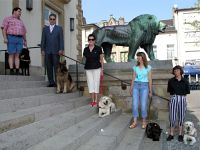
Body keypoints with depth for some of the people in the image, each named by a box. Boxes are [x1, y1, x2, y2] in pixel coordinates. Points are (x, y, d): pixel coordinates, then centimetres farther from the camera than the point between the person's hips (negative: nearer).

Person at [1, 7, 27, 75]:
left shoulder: (21, 21, 25)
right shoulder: (8, 19, 8)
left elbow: (24, 32, 23)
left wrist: (25, 40, 12)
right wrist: (5, 38, -15)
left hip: (20, 39, 5)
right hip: (11, 38, -5)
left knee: (17, 55, -1)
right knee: (11, 55, -7)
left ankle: (17, 71, -3)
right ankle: (11, 71, -8)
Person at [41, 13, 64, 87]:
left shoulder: (59, 28, 10)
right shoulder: (45, 28, 16)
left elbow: (61, 39, 1)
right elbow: (43, 40, 12)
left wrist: (61, 49, -10)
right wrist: (42, 49, 2)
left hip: (56, 51, -3)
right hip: (47, 51, 3)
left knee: (56, 67, -4)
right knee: (49, 67, 1)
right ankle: (51, 82, 6)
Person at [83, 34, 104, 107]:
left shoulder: (98, 49, -2)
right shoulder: (85, 49, 6)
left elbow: (101, 59, 2)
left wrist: (102, 69, -1)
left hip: (97, 68, -3)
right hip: (88, 69, 3)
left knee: (96, 84, -1)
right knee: (90, 84, 3)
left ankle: (96, 101, 6)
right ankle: (92, 100, 12)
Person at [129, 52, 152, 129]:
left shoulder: (148, 67, 1)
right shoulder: (135, 67, 8)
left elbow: (150, 79, 3)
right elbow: (133, 78, 12)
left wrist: (150, 91, 2)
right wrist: (131, 88, 12)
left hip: (144, 86, -2)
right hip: (136, 85, 3)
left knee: (143, 105, -1)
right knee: (135, 104, 0)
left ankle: (144, 121, 15)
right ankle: (135, 122, 8)